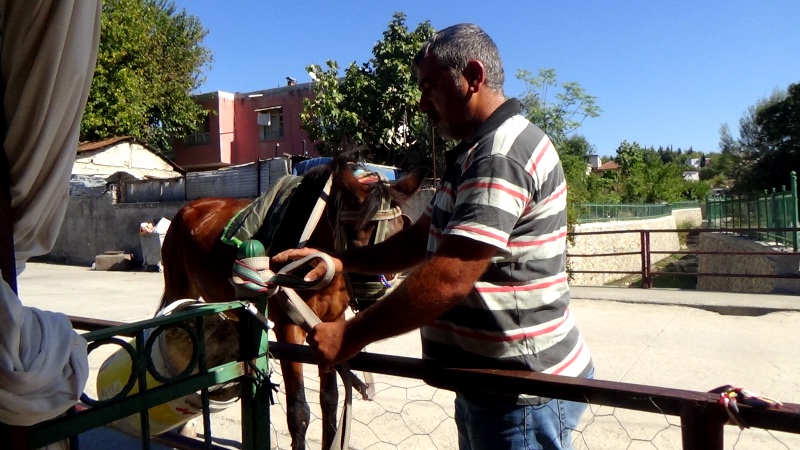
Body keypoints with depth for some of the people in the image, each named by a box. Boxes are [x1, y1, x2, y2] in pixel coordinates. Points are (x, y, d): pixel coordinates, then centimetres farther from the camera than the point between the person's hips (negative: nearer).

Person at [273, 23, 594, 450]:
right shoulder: (476, 154, 13)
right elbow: (422, 239, 13)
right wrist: (338, 262, 1)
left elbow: (449, 277, -30)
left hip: (522, 393, -9)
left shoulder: (503, 154, -22)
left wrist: (350, 336, -21)